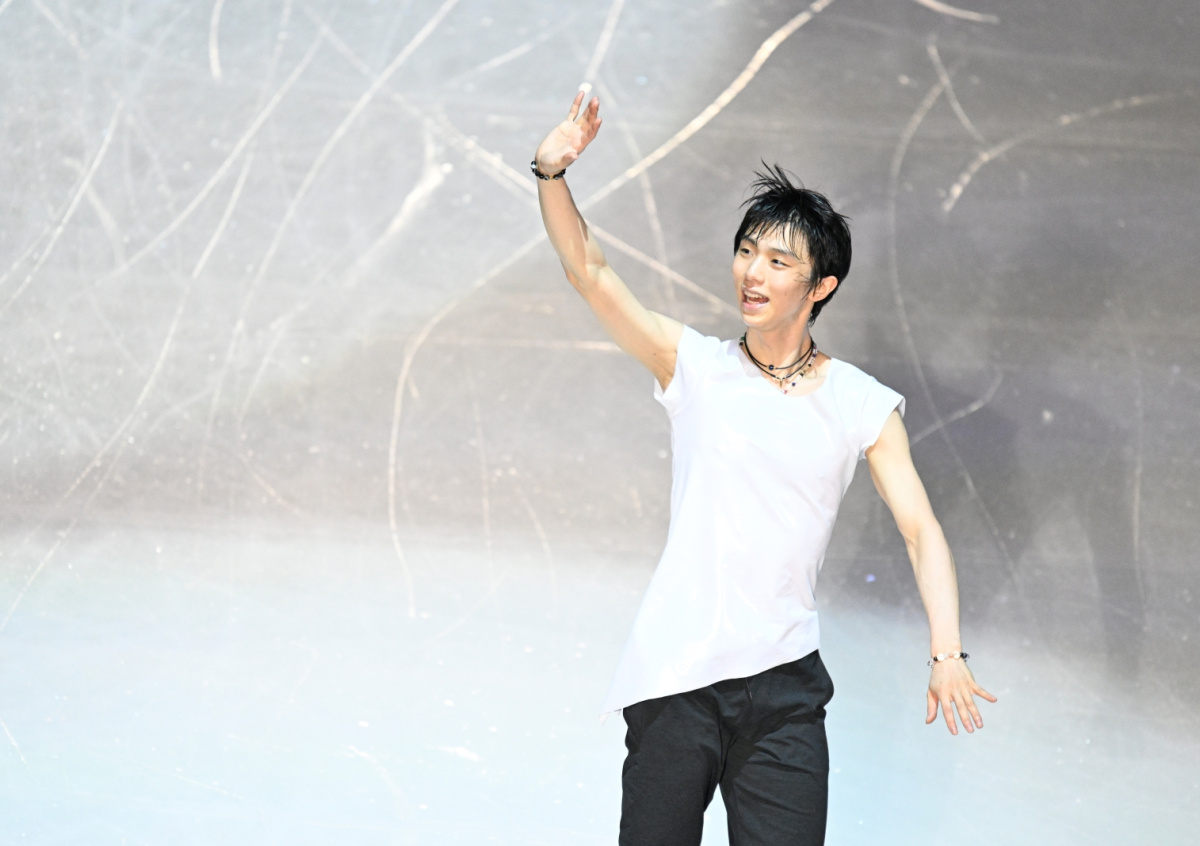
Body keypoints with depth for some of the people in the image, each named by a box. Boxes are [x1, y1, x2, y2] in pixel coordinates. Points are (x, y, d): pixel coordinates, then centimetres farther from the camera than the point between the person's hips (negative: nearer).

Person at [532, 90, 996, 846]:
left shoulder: (863, 406, 5)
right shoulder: (693, 365, 5)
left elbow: (922, 531, 1)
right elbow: (589, 272, -3)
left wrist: (947, 654, -13)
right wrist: (553, 174, -20)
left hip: (783, 688, 0)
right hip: (671, 681, 0)